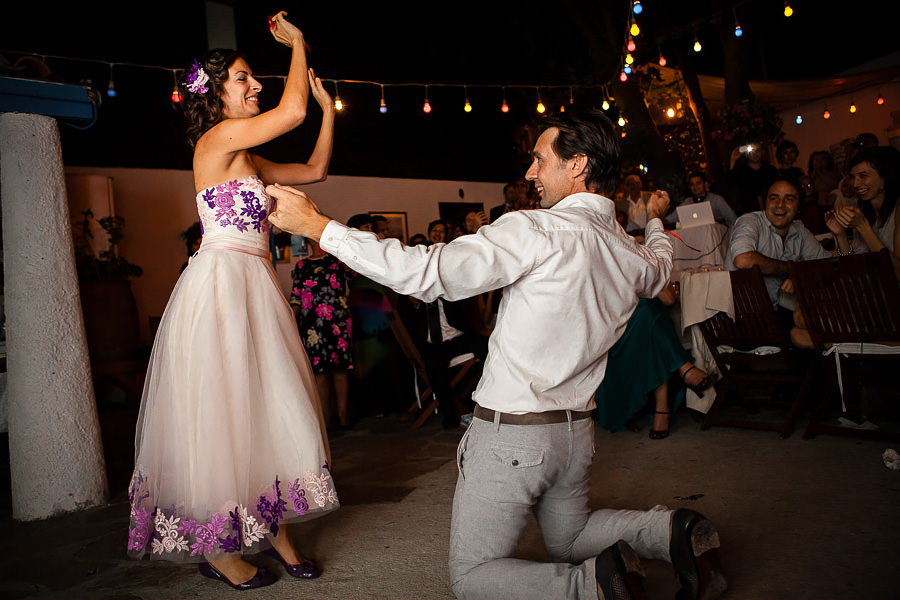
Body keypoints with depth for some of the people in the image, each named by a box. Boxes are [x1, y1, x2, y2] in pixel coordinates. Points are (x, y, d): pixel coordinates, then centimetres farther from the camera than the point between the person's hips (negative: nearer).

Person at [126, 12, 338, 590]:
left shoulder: (247, 161, 18)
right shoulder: (218, 138, -7)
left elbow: (314, 169, 22)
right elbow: (293, 111, -15)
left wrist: (329, 105, 19)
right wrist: (297, 44, 0)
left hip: (255, 288, 9)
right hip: (220, 287, -9)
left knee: (271, 406, 9)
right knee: (221, 414, -1)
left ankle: (275, 530, 21)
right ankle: (215, 547, 15)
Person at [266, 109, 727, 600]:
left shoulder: (537, 231, -20)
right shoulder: (633, 255, 3)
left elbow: (426, 273, -26)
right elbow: (659, 268, 29)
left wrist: (318, 225, -19)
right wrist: (655, 220, 52)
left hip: (511, 434, -7)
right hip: (576, 430, 7)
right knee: (569, 541, 30)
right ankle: (669, 530, 5)